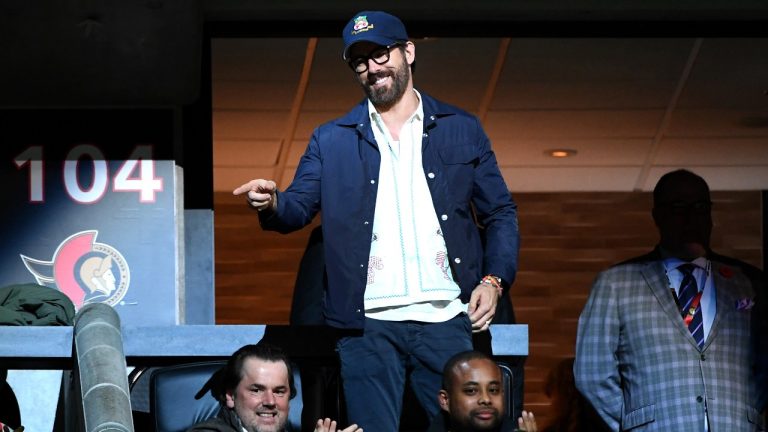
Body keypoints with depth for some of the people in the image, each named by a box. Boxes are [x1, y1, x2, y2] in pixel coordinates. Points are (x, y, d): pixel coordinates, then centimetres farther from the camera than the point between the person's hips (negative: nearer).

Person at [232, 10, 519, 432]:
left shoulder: (461, 129, 12)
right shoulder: (331, 140, 13)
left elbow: (500, 212, 12)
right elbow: (299, 206, 6)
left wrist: (494, 280, -3)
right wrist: (272, 203, -18)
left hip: (445, 319, 0)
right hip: (368, 324, 0)